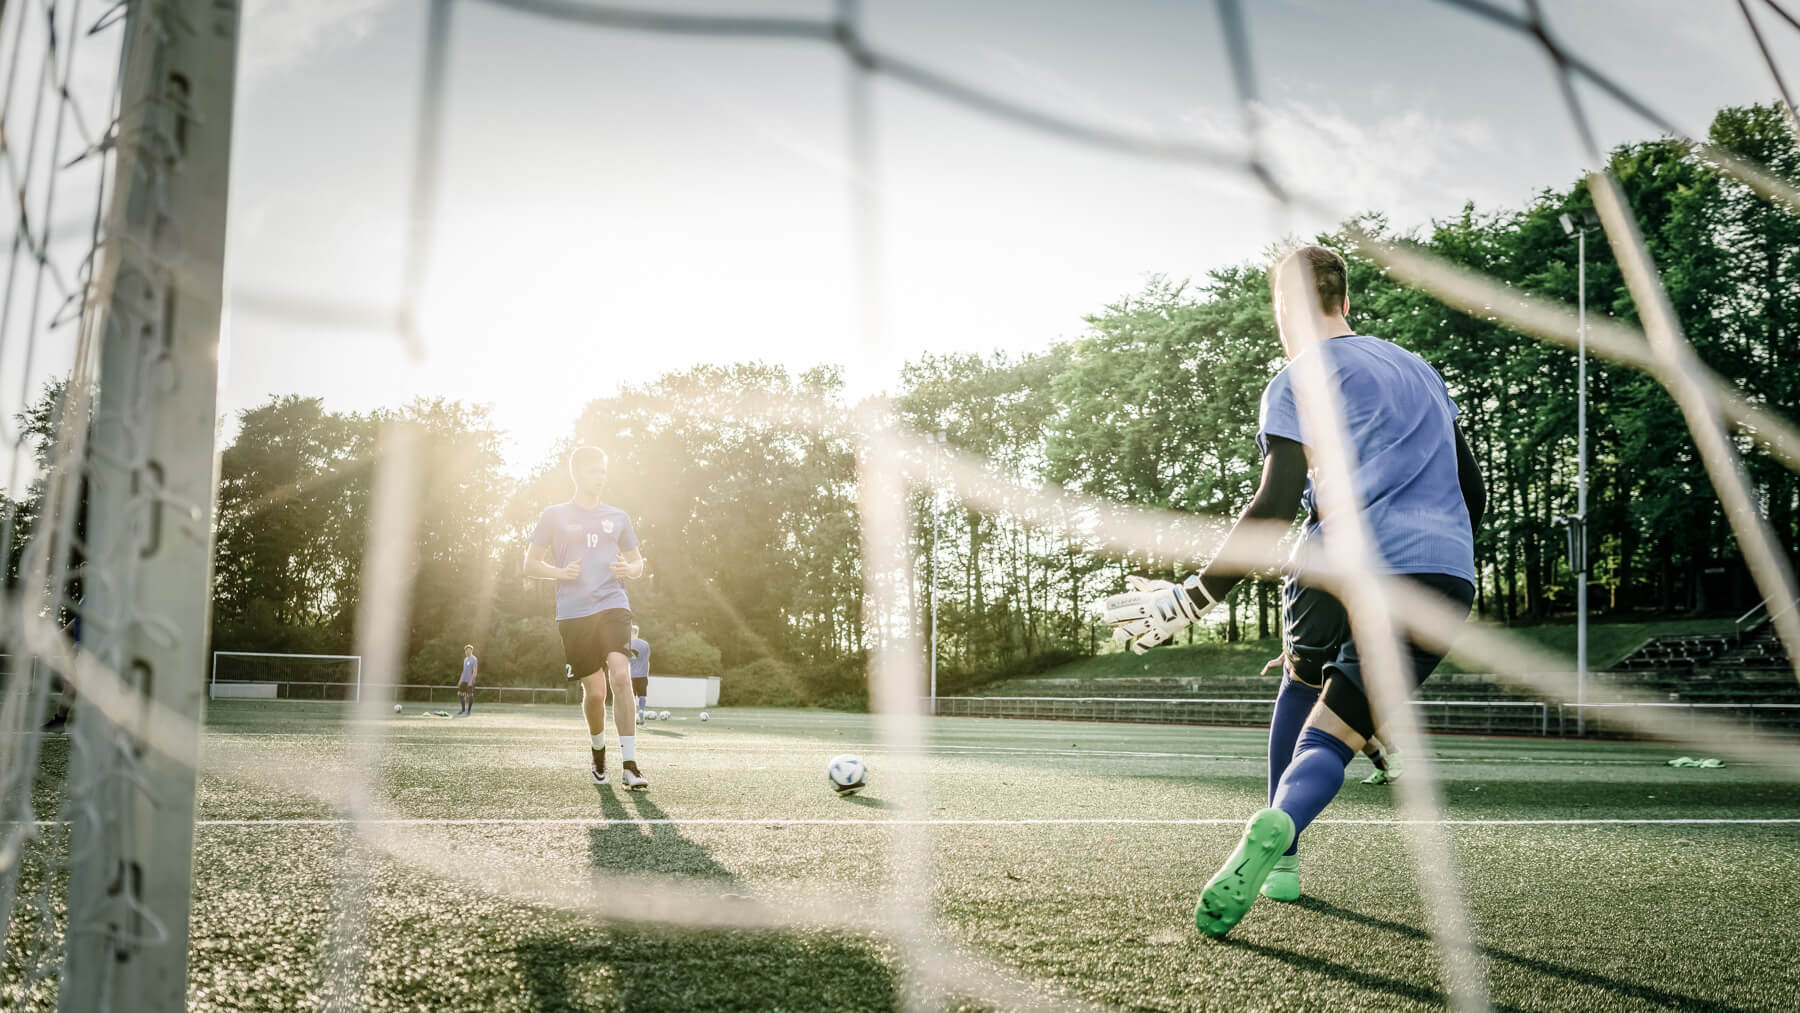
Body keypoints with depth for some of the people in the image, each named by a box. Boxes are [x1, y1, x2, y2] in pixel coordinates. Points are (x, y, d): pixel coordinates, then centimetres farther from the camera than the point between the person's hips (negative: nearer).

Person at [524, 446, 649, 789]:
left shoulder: (617, 517, 16)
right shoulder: (554, 516, 10)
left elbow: (638, 563, 24)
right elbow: (530, 564, 11)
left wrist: (629, 569, -1)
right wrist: (559, 572, -9)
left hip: (613, 606, 1)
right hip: (573, 613, -1)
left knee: (620, 675, -20)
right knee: (594, 691, -2)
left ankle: (630, 765, -18)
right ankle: (597, 749, 29)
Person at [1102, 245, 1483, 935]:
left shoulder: (1298, 384, 2)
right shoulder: (1421, 370, 24)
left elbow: (1274, 510, -10)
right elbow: (1472, 493, 27)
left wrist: (1190, 600, -8)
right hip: (1445, 580, 4)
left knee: (1303, 679, 27)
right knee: (1328, 737, 4)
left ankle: (1281, 853, 24)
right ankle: (1278, 830, -29)